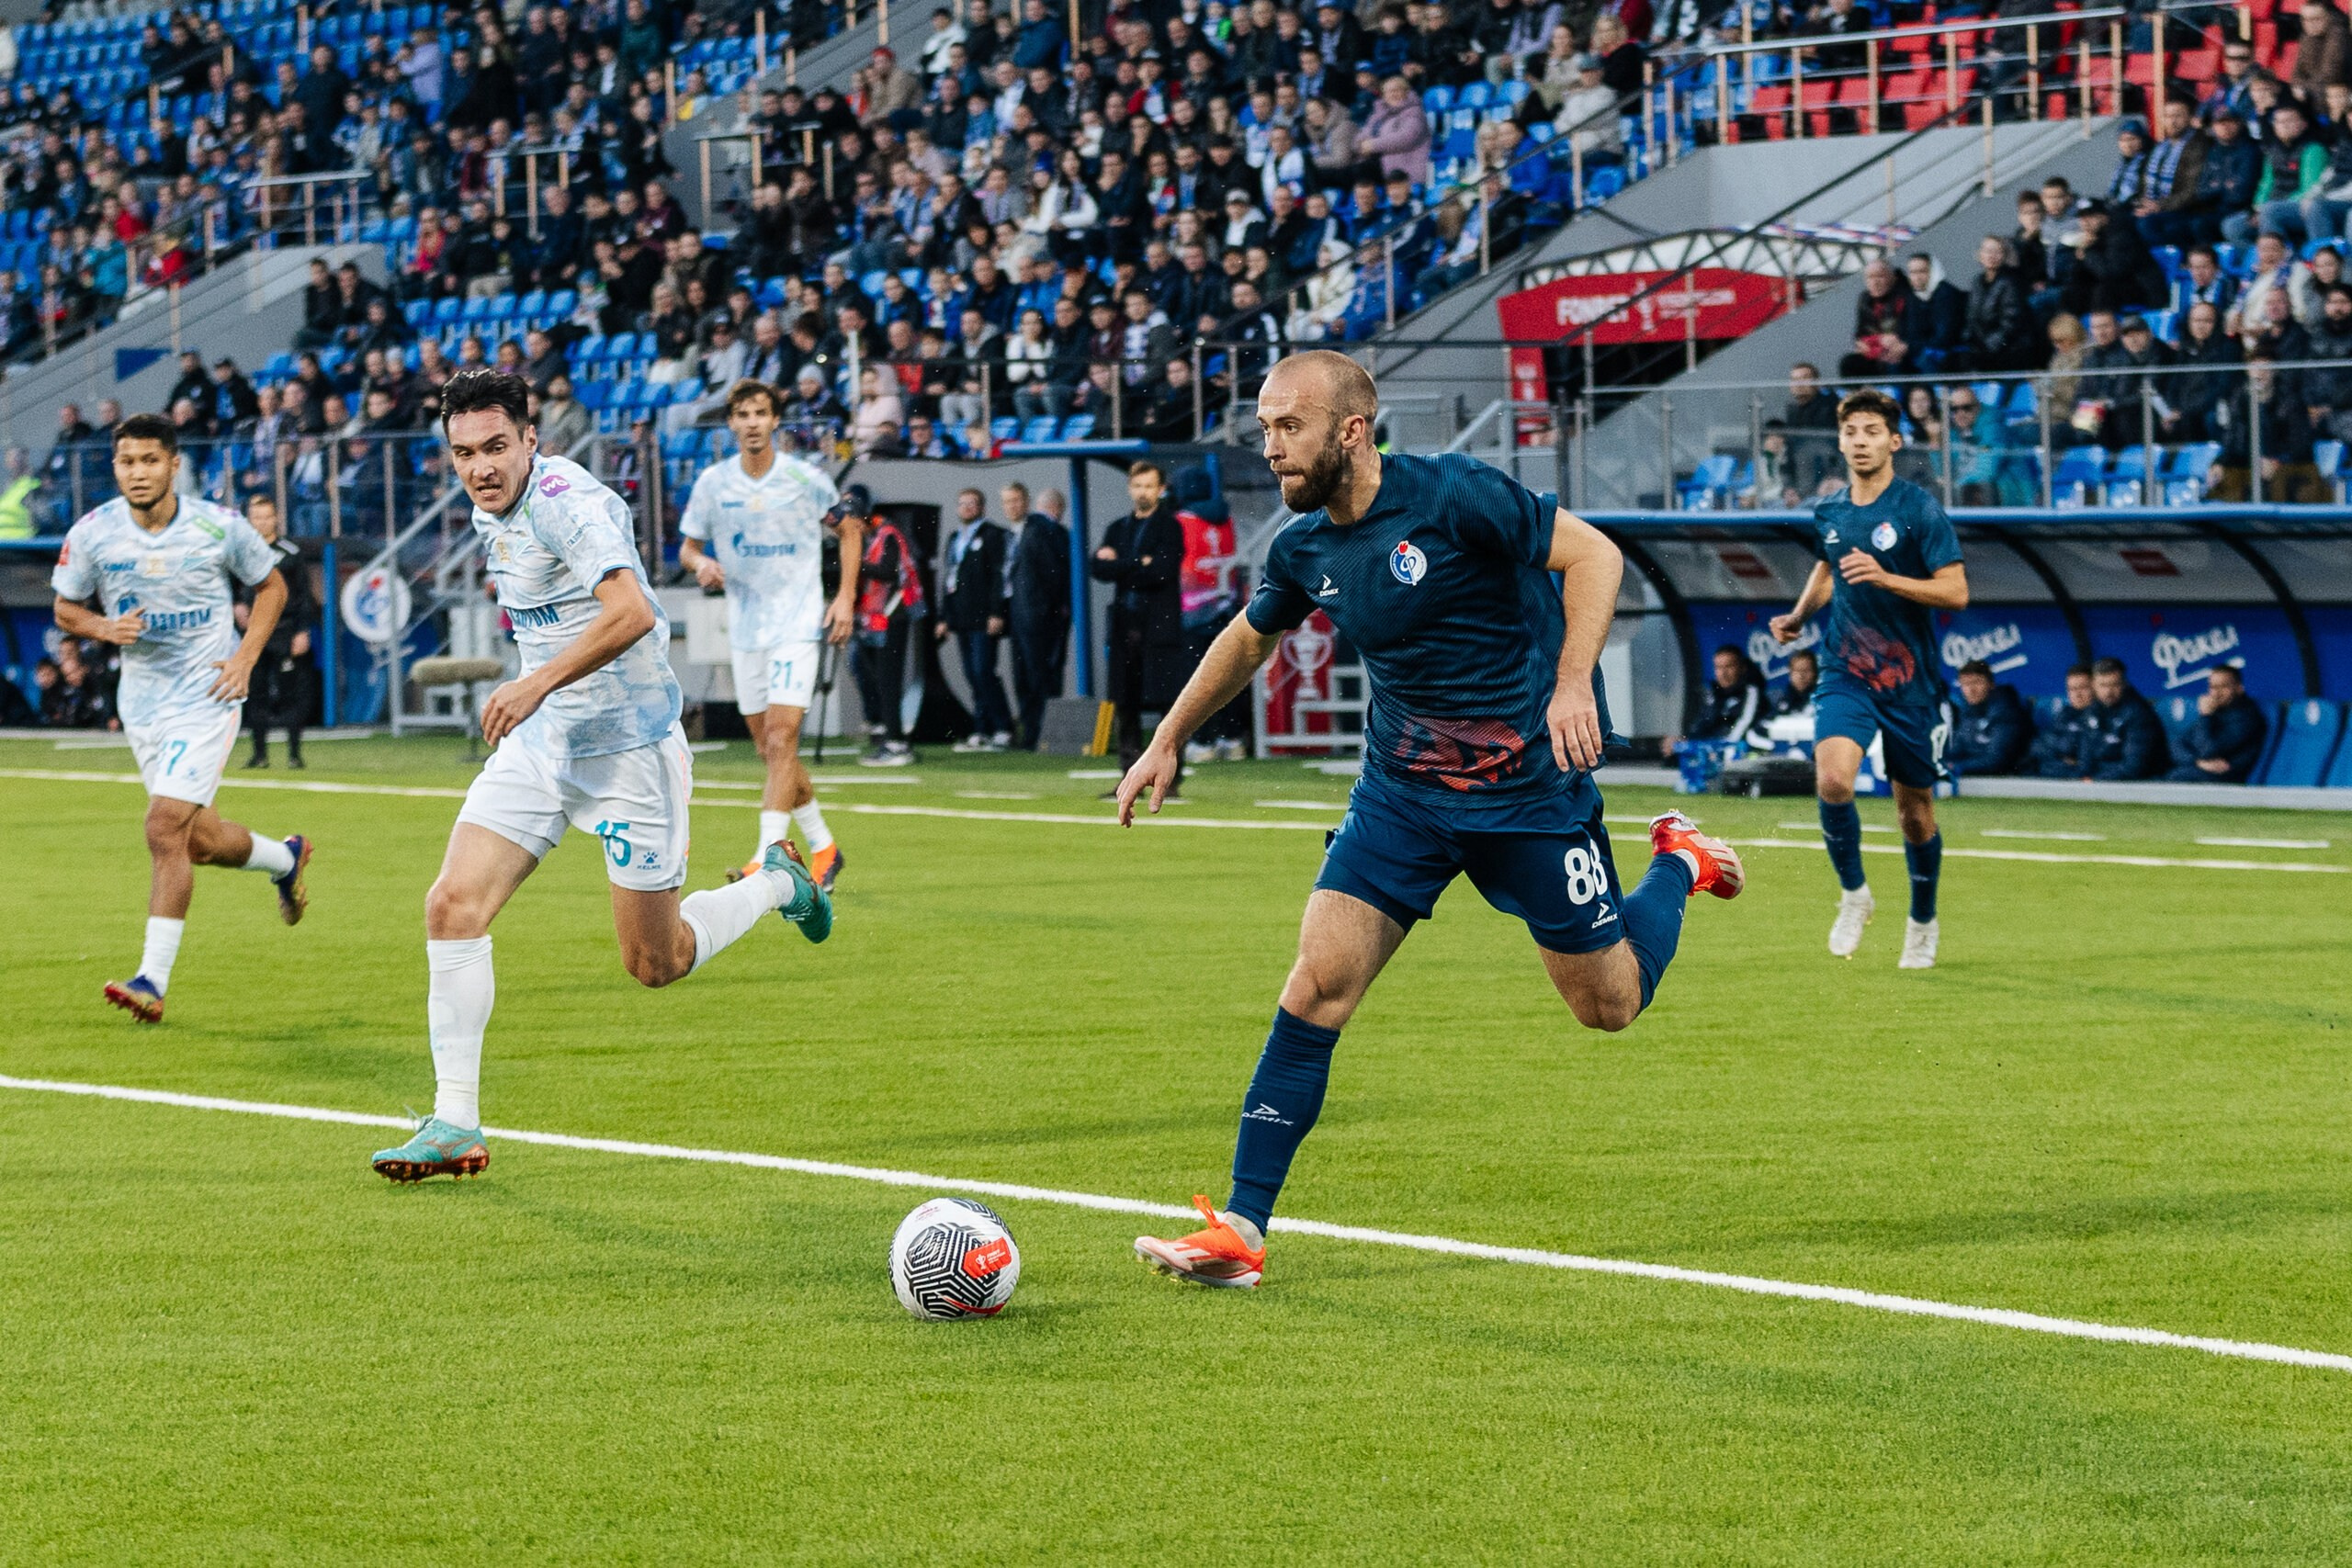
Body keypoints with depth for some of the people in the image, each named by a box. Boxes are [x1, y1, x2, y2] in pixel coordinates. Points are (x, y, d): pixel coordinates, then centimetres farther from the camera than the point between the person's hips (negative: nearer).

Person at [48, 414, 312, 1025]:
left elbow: (271, 586, 6)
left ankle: (153, 981, -14)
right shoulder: (91, 533, -7)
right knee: (197, 840, 13)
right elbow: (65, 608, 6)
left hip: (205, 695, -4)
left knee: (166, 828, -17)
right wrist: (103, 627, -16)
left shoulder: (220, 527, -11)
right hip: (141, 697, 4)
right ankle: (285, 858, 46)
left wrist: (245, 658, -7)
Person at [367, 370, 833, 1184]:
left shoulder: (565, 499, -21)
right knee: (453, 905, -11)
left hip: (628, 744, -7)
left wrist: (540, 682, -36)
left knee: (655, 963, 2)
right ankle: (456, 1125, -8)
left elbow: (632, 612, -35)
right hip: (539, 742, 8)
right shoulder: (493, 513, 7)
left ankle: (778, 882, 32)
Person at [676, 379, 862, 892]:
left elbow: (848, 529, 8)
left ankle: (767, 859, -20)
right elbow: (688, 546, 9)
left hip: (800, 624, -4)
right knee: (771, 750, 9)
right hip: (745, 630, 4)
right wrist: (701, 564, -15)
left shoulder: (805, 478, -5)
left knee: (780, 741, -16)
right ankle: (822, 847, 25)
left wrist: (845, 596, -1)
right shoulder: (712, 483, 0)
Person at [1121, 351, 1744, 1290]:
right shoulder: (1303, 547, -1)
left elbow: (1593, 553, -17)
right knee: (1317, 984, -12)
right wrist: (1167, 741, 22)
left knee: (1609, 1005, 6)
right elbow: (1249, 638, 20)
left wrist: (1573, 683, -29)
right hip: (1401, 790, 4)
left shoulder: (1453, 496, -19)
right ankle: (1240, 1232, -11)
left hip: (1531, 785, -4)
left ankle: (1679, 863, 38)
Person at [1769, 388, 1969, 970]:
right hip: (1846, 676, 3)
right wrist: (1799, 616, 11)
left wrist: (1884, 577, -26)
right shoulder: (1828, 512, 6)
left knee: (1914, 810, 6)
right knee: (1832, 780, -22)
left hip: (1910, 681, -3)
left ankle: (1923, 921, 29)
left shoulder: (1919, 509, -9)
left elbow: (1956, 592, -15)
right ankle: (1854, 894, 0)